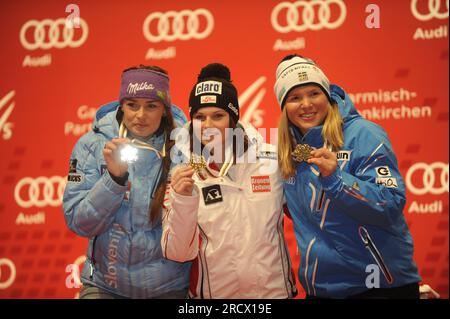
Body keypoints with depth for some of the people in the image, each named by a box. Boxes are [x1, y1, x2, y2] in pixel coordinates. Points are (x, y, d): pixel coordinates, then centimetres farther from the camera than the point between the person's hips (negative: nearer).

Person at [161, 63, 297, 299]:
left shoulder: (272, 161, -7)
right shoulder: (180, 174, -7)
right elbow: (178, 253, -11)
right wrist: (182, 200, -23)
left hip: (274, 291, 0)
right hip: (213, 292, 0)